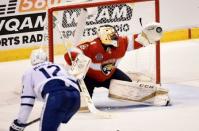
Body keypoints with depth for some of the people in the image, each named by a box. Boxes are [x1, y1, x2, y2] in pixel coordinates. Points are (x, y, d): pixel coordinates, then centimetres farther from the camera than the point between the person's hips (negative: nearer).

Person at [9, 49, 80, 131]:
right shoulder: (58, 67, 39)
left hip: (56, 95, -5)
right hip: (75, 96, 5)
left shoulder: (30, 72, 26)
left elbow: (27, 101, 19)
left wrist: (18, 124, 24)